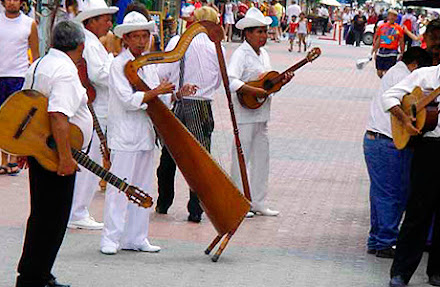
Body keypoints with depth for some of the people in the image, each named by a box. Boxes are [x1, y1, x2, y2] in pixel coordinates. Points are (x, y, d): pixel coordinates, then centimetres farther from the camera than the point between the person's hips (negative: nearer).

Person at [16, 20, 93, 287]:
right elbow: (58, 115, -28)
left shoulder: (38, 65, 13)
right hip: (54, 155, -10)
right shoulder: (65, 71, -18)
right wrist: (66, 157, -27)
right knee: (52, 218, -4)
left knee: (43, 214, 18)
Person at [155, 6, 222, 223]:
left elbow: (162, 73, -7)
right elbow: (219, 82, 9)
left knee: (168, 157, 16)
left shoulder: (178, 41, -6)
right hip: (203, 107, 0)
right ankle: (195, 210, 0)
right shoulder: (216, 47, -2)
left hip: (177, 105, 0)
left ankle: (163, 203, 28)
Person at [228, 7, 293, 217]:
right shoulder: (241, 54, -13)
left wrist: (282, 82, 3)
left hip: (261, 115, 9)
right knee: (241, 159, -1)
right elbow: (231, 81, -26)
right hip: (244, 115, -9)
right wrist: (254, 91, -30)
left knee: (261, 159, 13)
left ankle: (257, 203, 22)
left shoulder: (264, 55, 14)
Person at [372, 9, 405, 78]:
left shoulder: (399, 29, 1)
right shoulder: (381, 26, 9)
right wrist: (375, 51, 17)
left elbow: (401, 43, 5)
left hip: (392, 53, -4)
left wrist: (402, 53, 1)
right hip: (381, 52, 4)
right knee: (379, 72, 3)